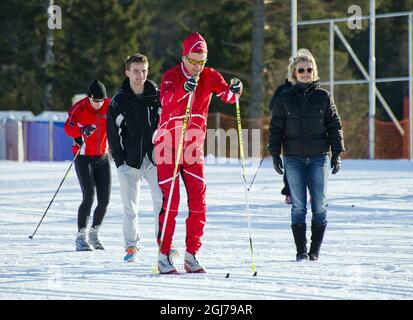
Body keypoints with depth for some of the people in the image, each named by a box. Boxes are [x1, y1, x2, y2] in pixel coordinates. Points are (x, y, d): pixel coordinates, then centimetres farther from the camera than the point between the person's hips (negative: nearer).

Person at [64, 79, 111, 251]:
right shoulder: (80, 108, -14)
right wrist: (81, 130, -48)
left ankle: (94, 234, 22)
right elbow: (68, 127, -28)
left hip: (102, 157, 4)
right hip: (84, 158, -4)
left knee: (104, 199, 3)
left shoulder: (109, 106, -3)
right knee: (89, 196, -17)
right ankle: (81, 237, -12)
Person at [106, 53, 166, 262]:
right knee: (130, 207, 2)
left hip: (155, 159, 0)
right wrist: (120, 161, -2)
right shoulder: (118, 102, 2)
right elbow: (112, 133, 5)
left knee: (162, 202, -9)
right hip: (130, 161, 0)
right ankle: (131, 247, 14)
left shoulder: (158, 96, 3)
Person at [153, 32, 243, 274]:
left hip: (194, 148, 4)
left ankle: (191, 254, 8)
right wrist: (184, 89, -53)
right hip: (168, 147, -4)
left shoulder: (209, 76, -1)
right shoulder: (172, 76, -12)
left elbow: (227, 95, -18)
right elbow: (166, 100, -33)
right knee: (170, 202, -6)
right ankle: (164, 255, 0)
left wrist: (235, 90, -42)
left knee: (198, 203, 0)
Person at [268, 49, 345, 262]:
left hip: (319, 157, 0)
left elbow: (334, 125, 8)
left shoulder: (323, 97, 7)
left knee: (319, 205, -1)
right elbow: (276, 128, 9)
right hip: (294, 158, 0)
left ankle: (315, 250, 5)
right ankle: (301, 251, 1)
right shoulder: (285, 99, 7)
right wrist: (275, 154, 0)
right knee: (299, 206, -2)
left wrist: (337, 153, 2)